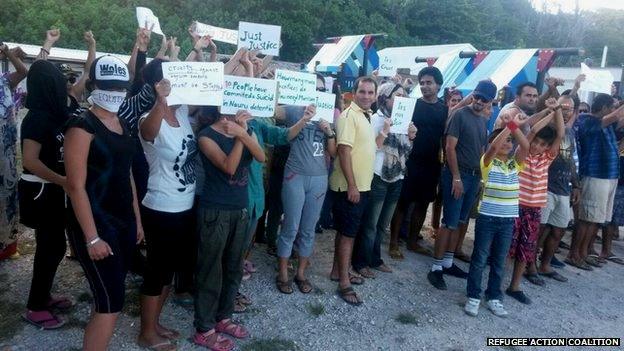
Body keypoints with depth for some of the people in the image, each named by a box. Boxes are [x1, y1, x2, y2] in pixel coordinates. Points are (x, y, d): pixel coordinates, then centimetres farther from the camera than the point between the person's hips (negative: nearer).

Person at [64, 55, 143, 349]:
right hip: (97, 224, -8)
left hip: (123, 221, 8)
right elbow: (76, 186, -16)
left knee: (108, 298, 16)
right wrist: (92, 237, -18)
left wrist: (137, 220, 15)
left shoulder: (121, 124, 10)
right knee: (111, 302, -3)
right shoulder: (82, 126, -13)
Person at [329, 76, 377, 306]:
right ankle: (344, 283, 6)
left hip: (362, 185, 9)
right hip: (349, 186, -9)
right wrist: (351, 185, -23)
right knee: (347, 233, -3)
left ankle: (338, 271, 29)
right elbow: (344, 151, -22)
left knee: (346, 231, 16)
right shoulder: (349, 116, -15)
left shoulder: (366, 116, 13)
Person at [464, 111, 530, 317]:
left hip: (508, 220, 4)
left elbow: (525, 146, -10)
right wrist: (509, 125, -24)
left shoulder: (515, 163, 7)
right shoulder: (488, 162, -5)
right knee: (480, 259, 4)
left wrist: (515, 127, -18)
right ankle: (473, 296, 16)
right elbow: (494, 147, -25)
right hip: (487, 218, -4)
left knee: (499, 261, 13)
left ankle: (494, 297, 26)